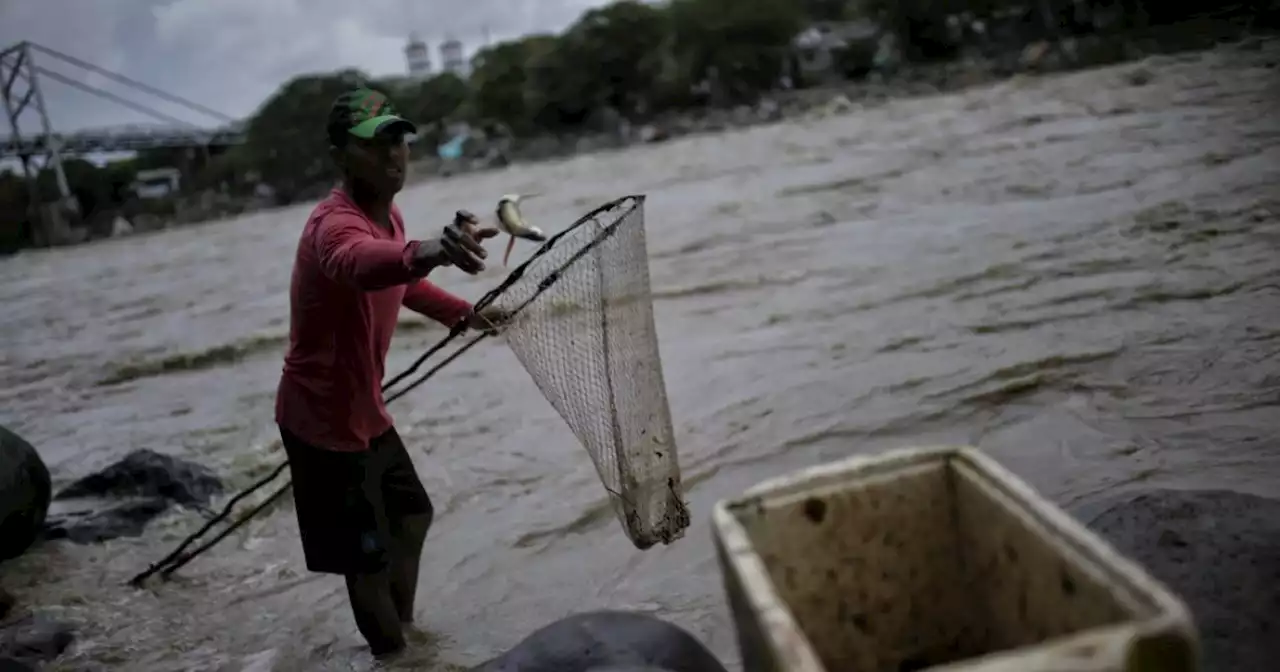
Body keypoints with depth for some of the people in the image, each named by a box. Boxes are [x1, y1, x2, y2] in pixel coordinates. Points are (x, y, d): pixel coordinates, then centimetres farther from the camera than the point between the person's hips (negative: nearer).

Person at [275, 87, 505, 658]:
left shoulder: (389, 215, 1)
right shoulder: (335, 225, -29)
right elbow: (361, 263, -57)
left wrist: (463, 312, 26)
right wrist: (432, 251, -76)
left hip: (365, 410, 10)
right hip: (324, 420, -10)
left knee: (412, 516, 24)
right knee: (370, 560, 1)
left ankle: (403, 630, 46)